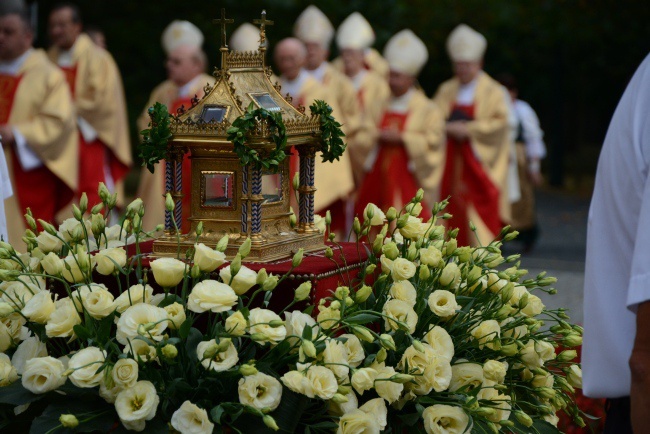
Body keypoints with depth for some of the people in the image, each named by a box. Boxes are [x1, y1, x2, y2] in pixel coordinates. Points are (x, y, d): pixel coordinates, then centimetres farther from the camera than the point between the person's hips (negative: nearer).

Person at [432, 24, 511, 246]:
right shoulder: (446, 90, 14)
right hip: (451, 165, 4)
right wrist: (449, 128, -12)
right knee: (452, 213, 0)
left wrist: (468, 130, -16)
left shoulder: (493, 92, 1)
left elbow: (498, 123, -9)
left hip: (479, 163, -4)